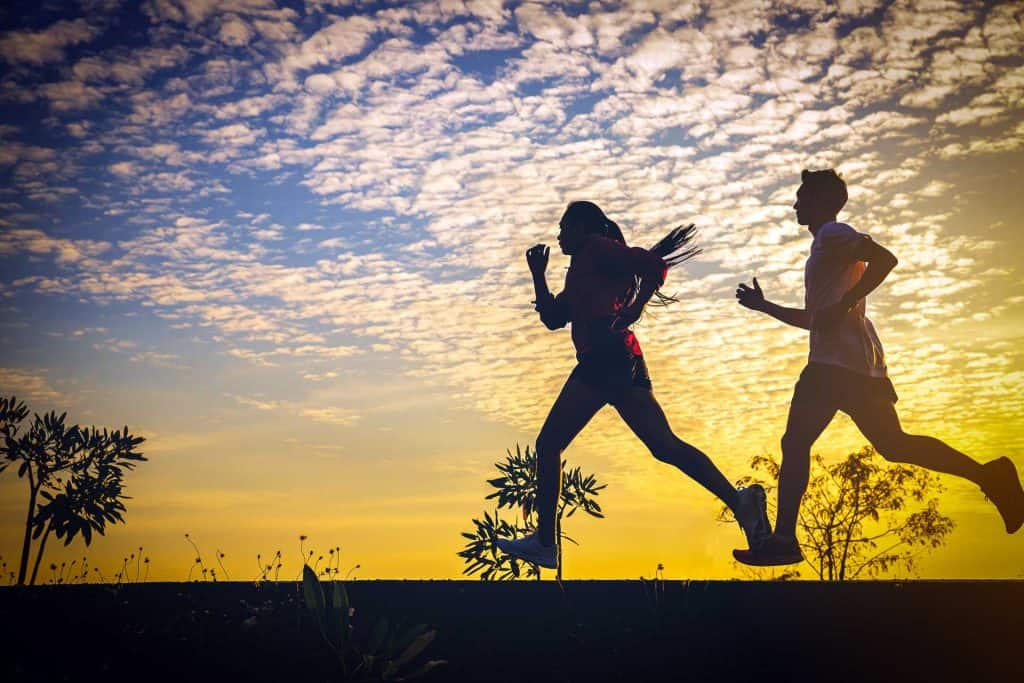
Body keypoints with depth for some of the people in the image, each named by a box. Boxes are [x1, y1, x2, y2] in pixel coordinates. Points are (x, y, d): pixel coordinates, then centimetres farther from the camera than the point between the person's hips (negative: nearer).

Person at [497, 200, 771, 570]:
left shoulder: (596, 248, 4)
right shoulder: (584, 270, 31)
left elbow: (653, 266, -10)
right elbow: (553, 317, 31)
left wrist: (627, 318, -16)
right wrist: (538, 274, 26)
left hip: (604, 360, -9)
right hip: (621, 363, 9)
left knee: (548, 444, -6)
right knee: (664, 444, -2)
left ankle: (544, 541, -8)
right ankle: (738, 500, -16)